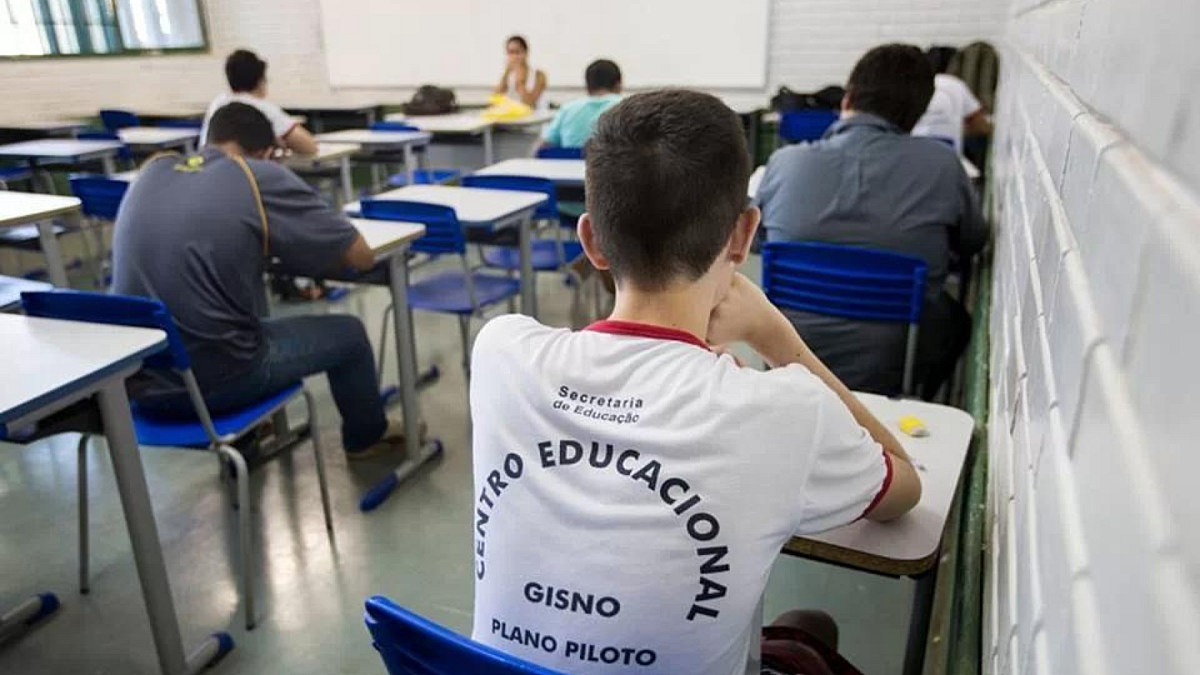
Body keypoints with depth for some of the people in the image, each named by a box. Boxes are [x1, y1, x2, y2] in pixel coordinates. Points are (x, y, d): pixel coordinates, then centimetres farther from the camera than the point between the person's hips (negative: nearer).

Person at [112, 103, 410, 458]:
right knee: (348, 333, 15)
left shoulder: (152, 171, 7)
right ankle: (366, 435, 40)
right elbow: (361, 256, -3)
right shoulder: (263, 177, -9)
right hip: (213, 382, -6)